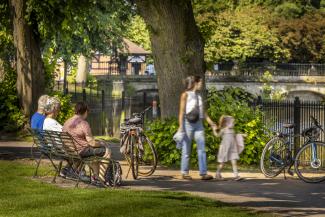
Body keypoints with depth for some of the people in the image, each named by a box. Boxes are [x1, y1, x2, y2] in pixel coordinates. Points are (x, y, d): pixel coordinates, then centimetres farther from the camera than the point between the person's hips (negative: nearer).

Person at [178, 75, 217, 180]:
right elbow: (182, 112, -6)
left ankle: (203, 173, -8)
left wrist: (211, 123, 11)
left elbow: (203, 112, 17)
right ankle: (184, 173, 11)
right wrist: (181, 126, -13)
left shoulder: (198, 96, 14)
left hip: (198, 124, 5)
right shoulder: (185, 95, -3)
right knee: (186, 150, 2)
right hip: (188, 123, -5)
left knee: (202, 149, -4)